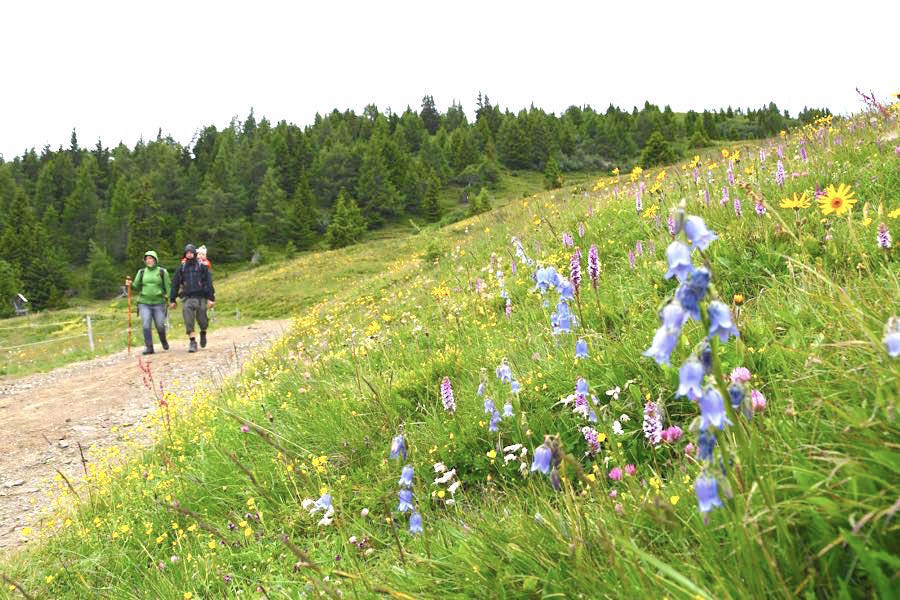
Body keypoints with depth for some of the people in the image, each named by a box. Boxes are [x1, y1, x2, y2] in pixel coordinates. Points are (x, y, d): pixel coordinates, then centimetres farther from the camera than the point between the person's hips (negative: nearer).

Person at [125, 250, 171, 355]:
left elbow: (168, 287, 3)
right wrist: (130, 284, -9)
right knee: (146, 326, -10)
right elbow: (137, 287, 12)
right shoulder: (142, 272, 8)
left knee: (160, 326, 0)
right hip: (144, 303, 2)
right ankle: (149, 347, -1)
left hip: (158, 303, -1)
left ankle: (163, 340, 30)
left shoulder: (162, 272, 2)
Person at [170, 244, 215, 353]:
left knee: (201, 320, 2)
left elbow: (209, 283, -1)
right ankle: (192, 342, -6)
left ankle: (203, 333, 34)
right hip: (188, 298, 1)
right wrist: (172, 299, 11)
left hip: (201, 298, -1)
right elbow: (175, 284, 13)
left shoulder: (202, 267, 2)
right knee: (188, 322, -11)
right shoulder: (181, 268, 10)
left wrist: (211, 298, -8)